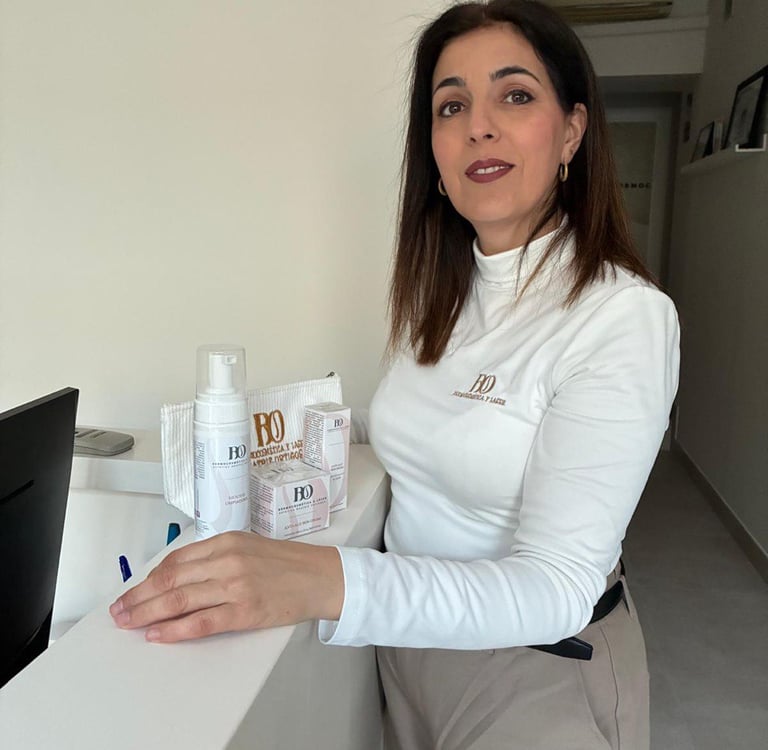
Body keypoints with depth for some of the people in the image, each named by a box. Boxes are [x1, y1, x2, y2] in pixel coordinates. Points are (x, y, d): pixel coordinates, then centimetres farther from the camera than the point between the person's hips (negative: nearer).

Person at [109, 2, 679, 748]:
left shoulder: (625, 316, -23)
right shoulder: (436, 291, -2)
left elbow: (555, 589, -28)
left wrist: (325, 581, -41)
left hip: (539, 666, -5)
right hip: (412, 638, 5)